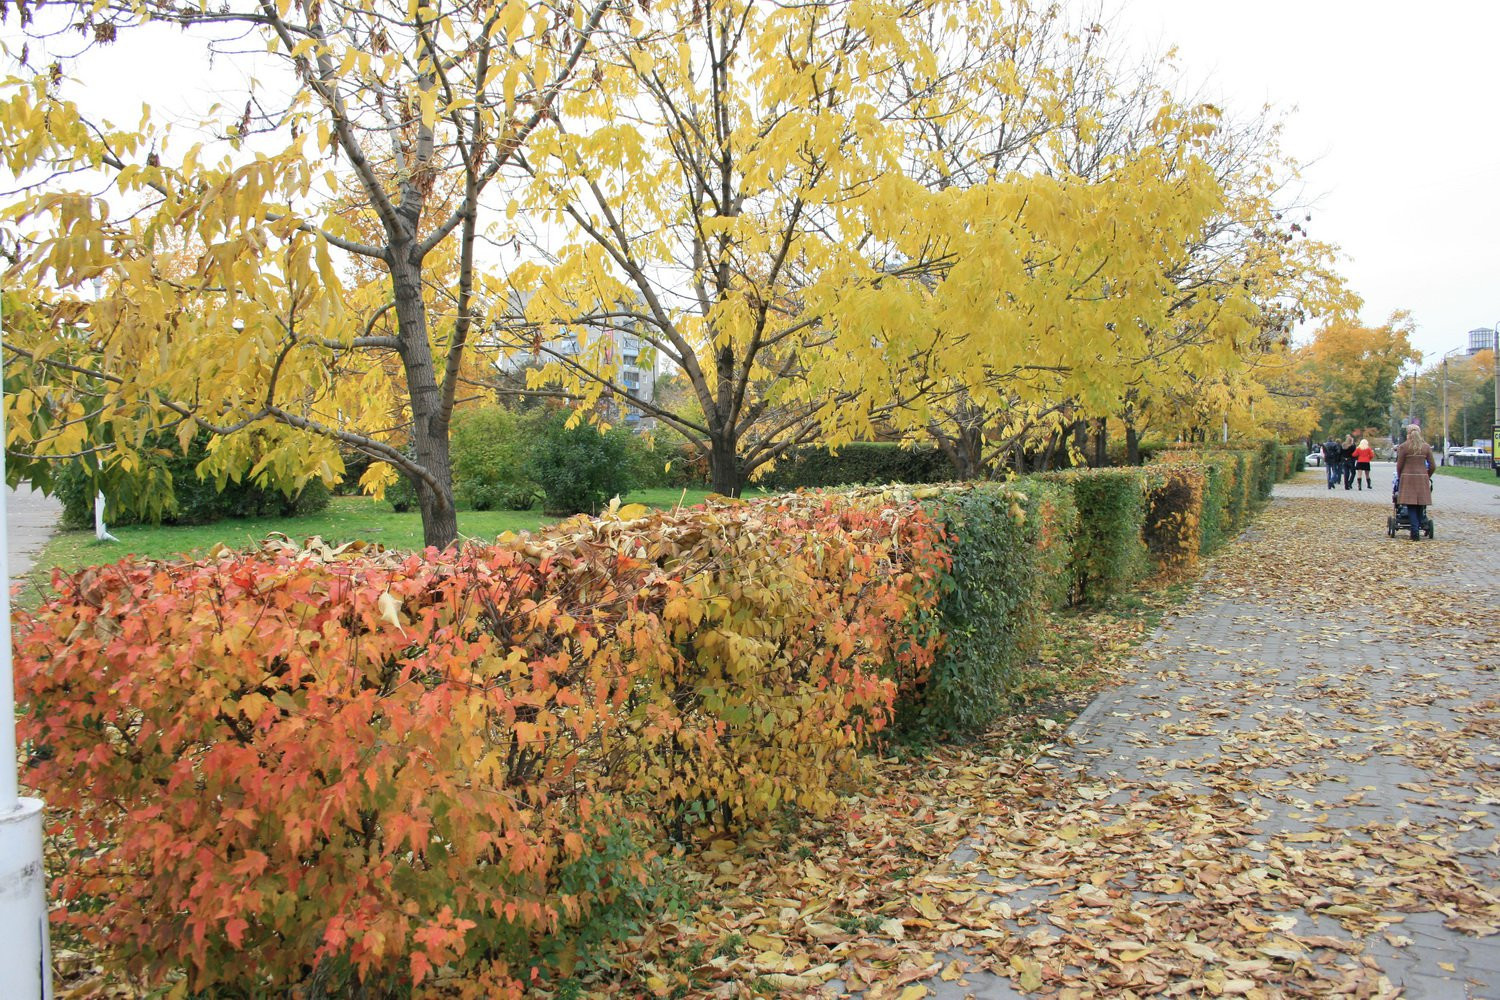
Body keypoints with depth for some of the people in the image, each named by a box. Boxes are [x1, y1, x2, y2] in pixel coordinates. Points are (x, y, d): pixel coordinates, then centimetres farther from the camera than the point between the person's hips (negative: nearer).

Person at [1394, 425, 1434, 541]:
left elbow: (1399, 465, -3)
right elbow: (1432, 466, 6)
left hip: (1408, 477, -3)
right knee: (1420, 505, 11)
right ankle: (1417, 530, 16)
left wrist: (1399, 477, 13)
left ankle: (1415, 531, -13)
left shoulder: (1403, 446, -4)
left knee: (1411, 506, -2)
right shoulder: (1426, 447, 6)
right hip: (1422, 478, 3)